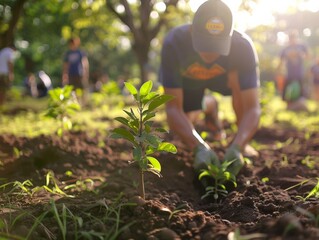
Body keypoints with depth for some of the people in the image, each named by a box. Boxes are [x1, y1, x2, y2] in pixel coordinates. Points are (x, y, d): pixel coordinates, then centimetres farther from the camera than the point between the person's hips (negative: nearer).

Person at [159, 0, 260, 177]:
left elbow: (252, 108, -40)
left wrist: (236, 148, -59)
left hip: (223, 76, -1)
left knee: (239, 82, -32)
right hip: (187, 79, 1)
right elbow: (173, 108, -40)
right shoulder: (174, 43, -40)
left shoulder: (242, 46, -38)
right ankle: (208, 105, 27)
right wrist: (199, 148, -56)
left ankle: (240, 143, -12)